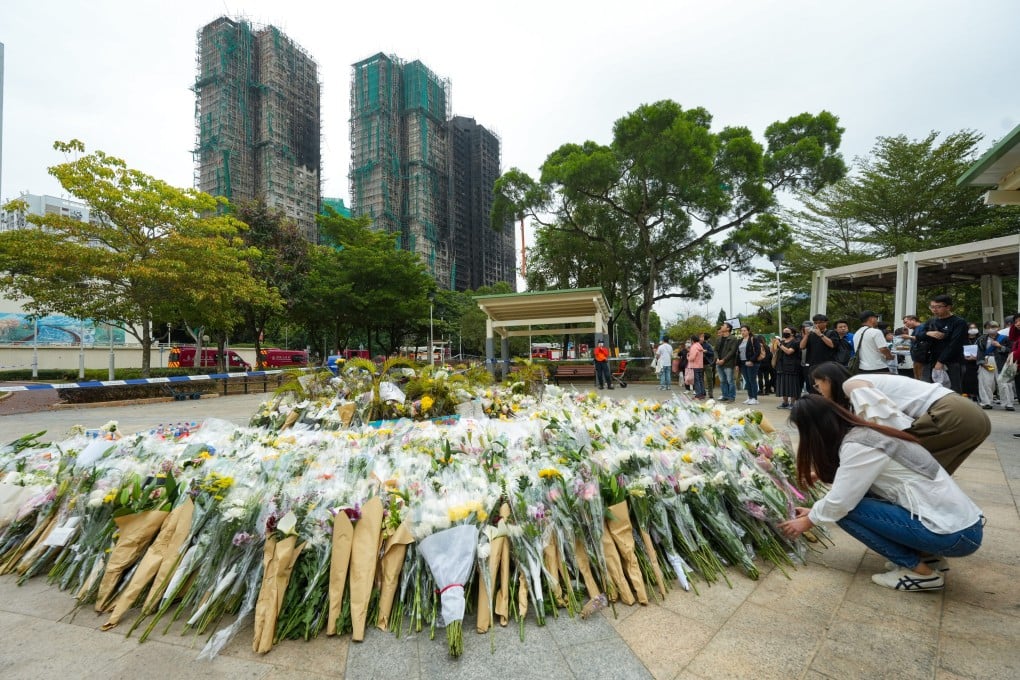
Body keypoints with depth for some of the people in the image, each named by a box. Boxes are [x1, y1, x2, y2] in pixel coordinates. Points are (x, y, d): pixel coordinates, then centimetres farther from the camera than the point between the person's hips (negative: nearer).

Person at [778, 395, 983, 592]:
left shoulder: (858, 447, -21)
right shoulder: (863, 434, 6)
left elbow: (839, 503, -18)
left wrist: (807, 522, -1)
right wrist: (814, 511, 16)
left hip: (955, 534, -9)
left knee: (847, 510, -13)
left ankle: (920, 570, -2)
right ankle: (927, 555, 12)